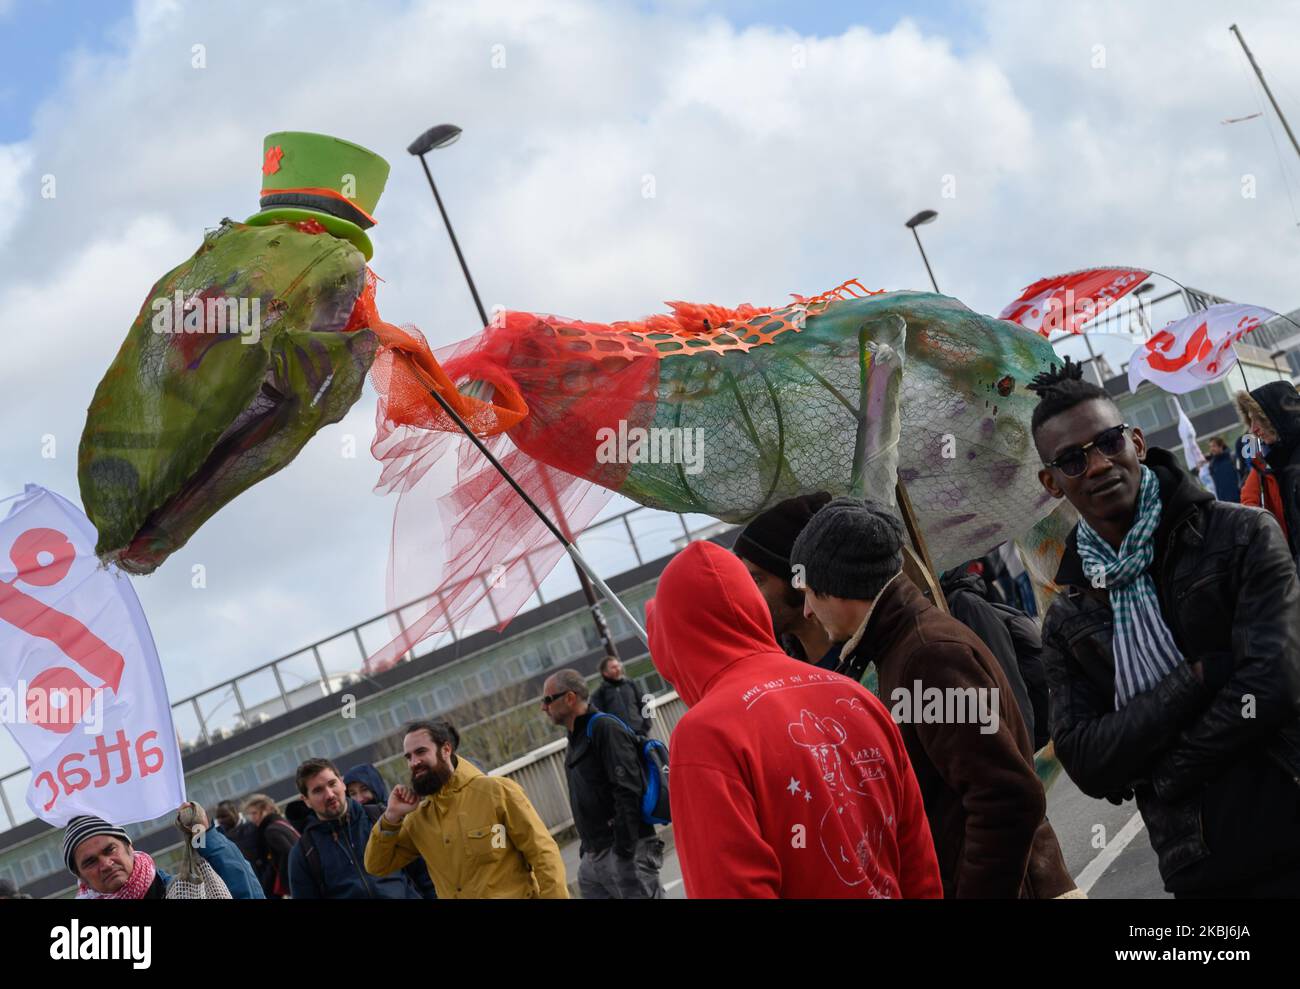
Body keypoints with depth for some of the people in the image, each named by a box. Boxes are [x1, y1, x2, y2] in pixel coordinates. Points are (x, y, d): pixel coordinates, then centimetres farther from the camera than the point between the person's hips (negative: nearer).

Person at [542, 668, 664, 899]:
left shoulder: (604, 728, -11)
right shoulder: (576, 738, 18)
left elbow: (627, 792, -19)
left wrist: (624, 851, -22)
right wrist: (586, 850, 18)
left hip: (626, 853, -9)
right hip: (592, 858, 9)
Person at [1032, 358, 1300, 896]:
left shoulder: (1243, 536, -5)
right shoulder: (1067, 623, 6)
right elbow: (1083, 763, -4)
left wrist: (1158, 778, -6)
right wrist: (1195, 677, -15)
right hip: (1197, 870, 3)